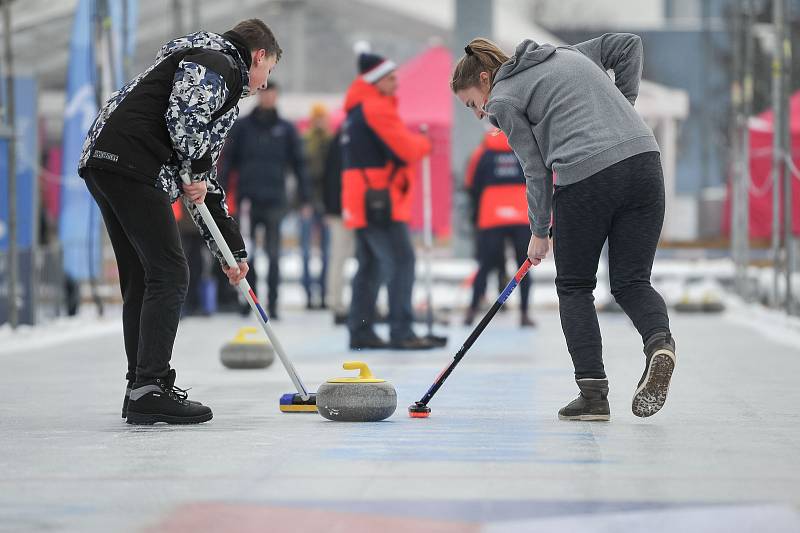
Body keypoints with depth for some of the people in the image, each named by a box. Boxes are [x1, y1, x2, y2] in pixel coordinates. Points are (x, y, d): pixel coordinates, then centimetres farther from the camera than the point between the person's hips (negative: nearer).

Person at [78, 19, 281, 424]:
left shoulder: (223, 87, 31)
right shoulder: (219, 62, 1)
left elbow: (205, 181, 33)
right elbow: (181, 114, -19)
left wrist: (231, 249, 32)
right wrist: (194, 171, -4)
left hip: (100, 163, 10)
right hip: (129, 161, -10)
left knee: (140, 280, 14)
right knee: (169, 274, -8)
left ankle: (140, 390, 18)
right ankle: (149, 390, -10)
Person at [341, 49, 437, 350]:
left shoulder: (358, 108, 20)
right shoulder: (376, 107, -13)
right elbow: (405, 149, -17)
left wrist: (413, 141, 3)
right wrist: (423, 143, 4)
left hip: (360, 201, 10)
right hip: (378, 198, -10)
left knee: (370, 266, 14)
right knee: (400, 261, -12)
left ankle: (360, 331, 16)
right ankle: (401, 331, -16)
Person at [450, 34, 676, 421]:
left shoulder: (503, 98, 7)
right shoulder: (567, 54, 26)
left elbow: (536, 171, 5)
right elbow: (628, 44, 24)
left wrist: (539, 232, 16)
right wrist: (623, 104, 20)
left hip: (584, 178, -6)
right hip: (644, 160, 6)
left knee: (574, 287, 11)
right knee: (631, 282, 10)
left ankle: (593, 392, 3)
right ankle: (659, 340, -21)